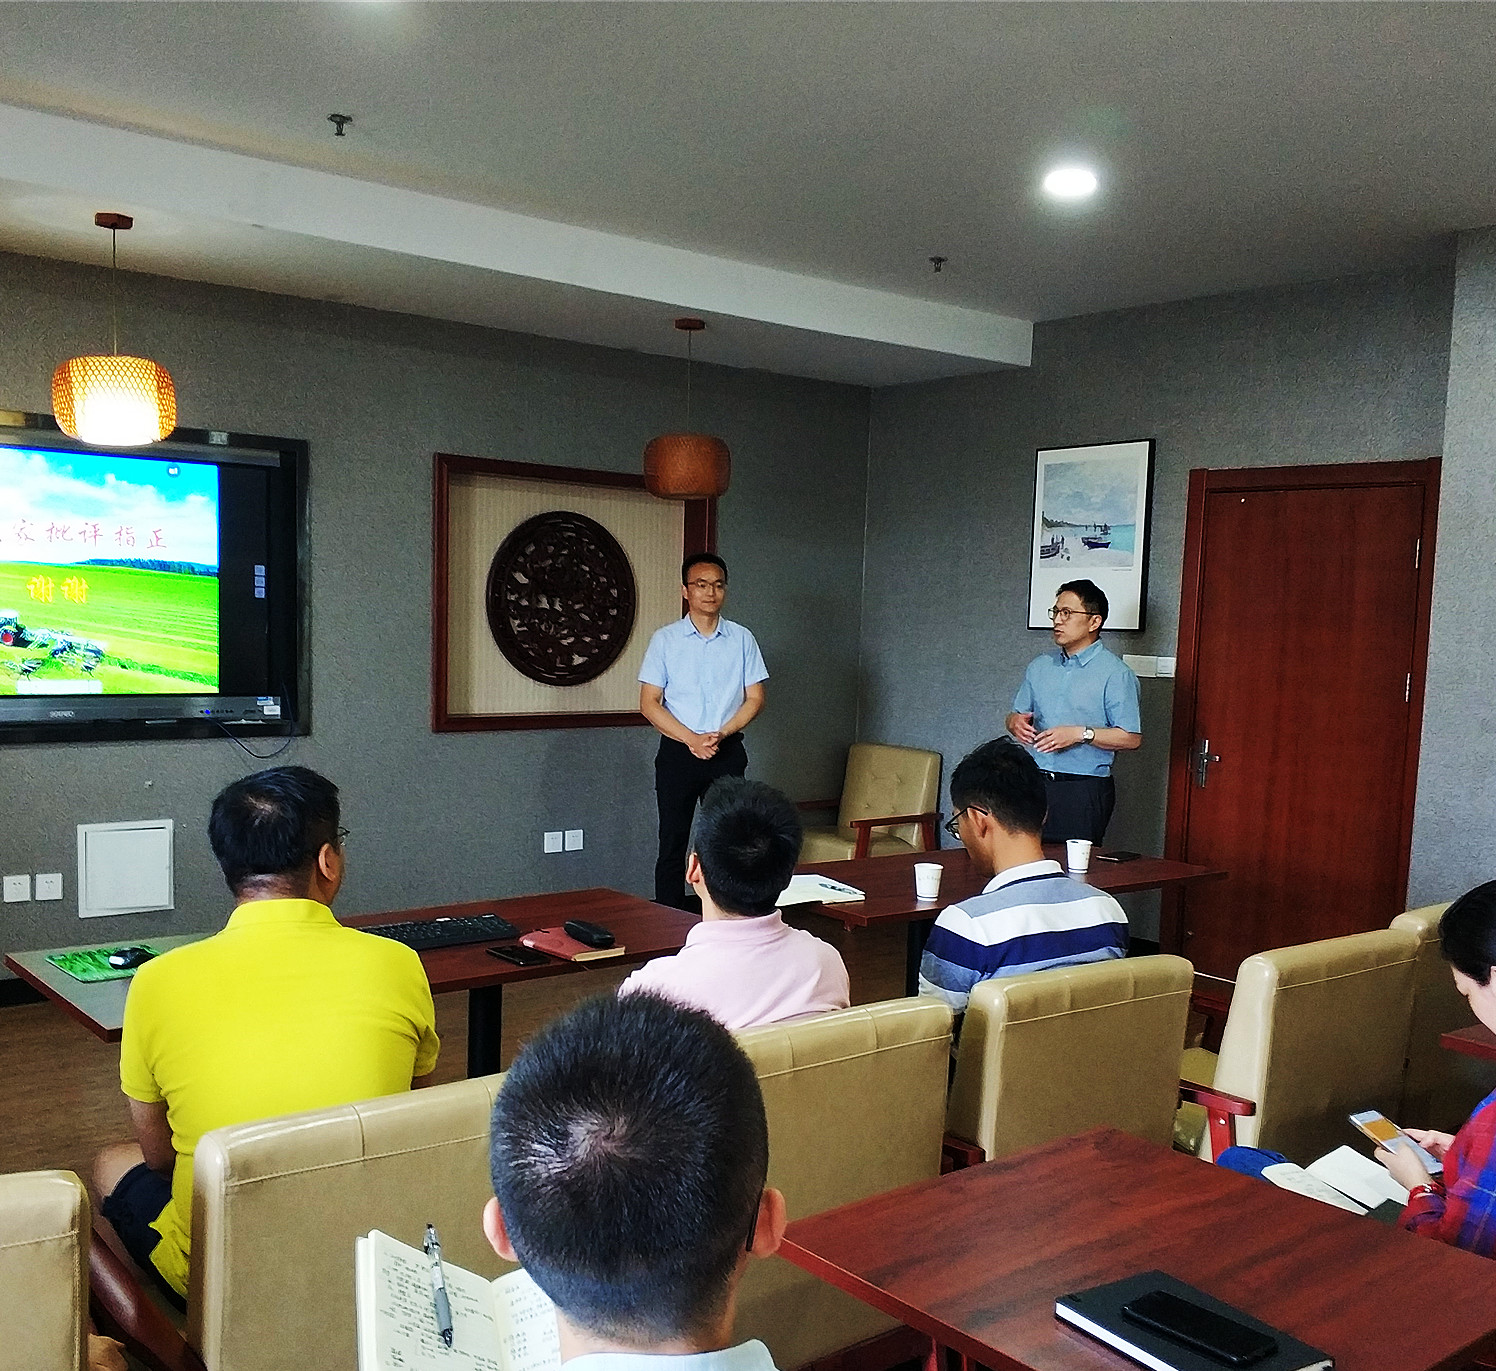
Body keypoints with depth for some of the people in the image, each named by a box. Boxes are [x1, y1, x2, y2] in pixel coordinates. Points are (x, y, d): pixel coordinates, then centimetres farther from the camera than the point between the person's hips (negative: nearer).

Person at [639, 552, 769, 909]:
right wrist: (691, 739, -13)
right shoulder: (665, 640, 0)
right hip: (677, 751, -1)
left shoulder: (742, 639, 5)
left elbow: (754, 698, 4)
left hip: (728, 753, 1)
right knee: (673, 843, 2)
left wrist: (720, 734, -11)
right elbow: (649, 703, -3)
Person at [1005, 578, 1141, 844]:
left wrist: (1081, 734, -19)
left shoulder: (1115, 673, -5)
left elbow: (1132, 738, -10)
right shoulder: (1040, 666, 14)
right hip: (1034, 783, 5)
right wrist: (1015, 722, -2)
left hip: (1084, 792, -5)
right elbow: (1017, 715, 21)